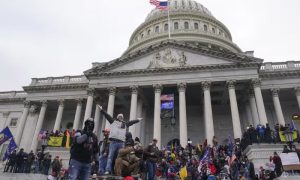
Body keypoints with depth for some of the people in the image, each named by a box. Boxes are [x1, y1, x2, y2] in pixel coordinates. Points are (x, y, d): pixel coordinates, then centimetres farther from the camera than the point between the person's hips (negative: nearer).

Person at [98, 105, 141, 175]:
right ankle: (108, 170, -8)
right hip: (113, 141, -2)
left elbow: (132, 122, 32)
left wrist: (138, 120, 40)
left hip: (121, 142, 3)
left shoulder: (125, 123, 21)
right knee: (110, 156, -7)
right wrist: (101, 110, 12)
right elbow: (107, 115, 14)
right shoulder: (113, 121, 15)